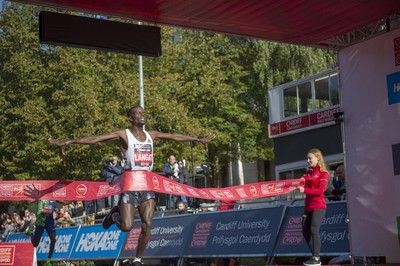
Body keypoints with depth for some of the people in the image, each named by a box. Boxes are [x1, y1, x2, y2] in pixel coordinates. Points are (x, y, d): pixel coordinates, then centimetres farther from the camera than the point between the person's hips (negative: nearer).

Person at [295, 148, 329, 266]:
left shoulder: (323, 173, -5)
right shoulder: (308, 173, 16)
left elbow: (320, 190, -16)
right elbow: (301, 182, 2)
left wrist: (304, 190, -25)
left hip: (318, 206, -8)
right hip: (308, 206, 8)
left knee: (314, 230, -14)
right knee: (305, 231, 6)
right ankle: (315, 256, 15)